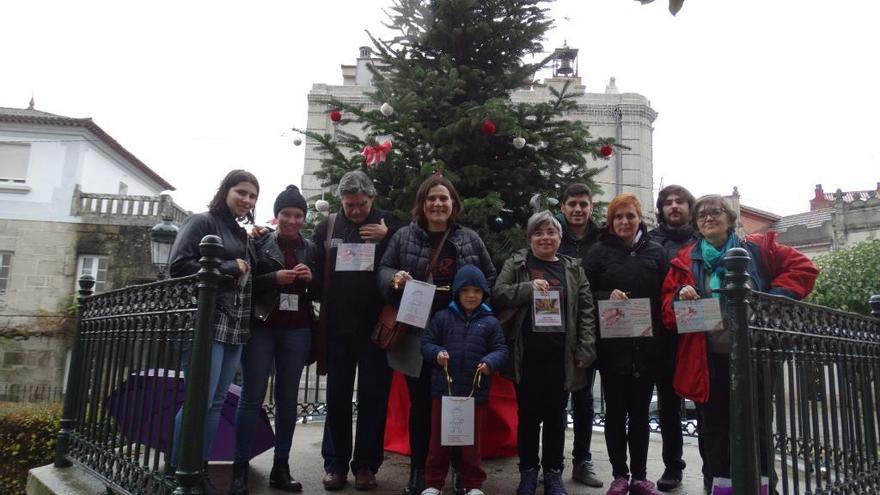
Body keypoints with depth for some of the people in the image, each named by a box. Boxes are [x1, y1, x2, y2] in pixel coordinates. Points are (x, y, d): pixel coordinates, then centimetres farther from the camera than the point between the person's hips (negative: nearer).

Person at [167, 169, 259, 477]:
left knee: (216, 403, 9)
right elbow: (178, 265, -14)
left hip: (235, 328, 8)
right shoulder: (202, 222, -2)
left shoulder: (243, 235, 20)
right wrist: (228, 268, -12)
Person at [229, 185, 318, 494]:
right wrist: (274, 277, -16)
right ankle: (240, 469, 4)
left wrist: (310, 279, -7)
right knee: (252, 396, -3)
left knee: (288, 398, 6)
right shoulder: (258, 243, 3)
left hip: (297, 331, 3)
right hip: (261, 327, -3)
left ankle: (281, 468, 13)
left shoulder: (311, 249, 12)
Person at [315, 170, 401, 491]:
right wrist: (323, 304, -9)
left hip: (376, 325, -1)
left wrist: (386, 237, -14)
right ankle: (335, 463, 21)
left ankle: (366, 464, 18)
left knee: (373, 396, 6)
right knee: (337, 395, 10)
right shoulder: (327, 226, 7)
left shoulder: (389, 224, 2)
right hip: (338, 325, 2)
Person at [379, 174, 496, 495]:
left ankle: (460, 469, 26)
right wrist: (395, 278, -18)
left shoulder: (470, 239, 5)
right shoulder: (404, 236, 3)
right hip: (416, 333, 0)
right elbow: (383, 270, 3)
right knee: (420, 403, 10)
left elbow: (490, 277, 11)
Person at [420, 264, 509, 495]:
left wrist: (490, 362, -18)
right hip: (443, 388, 0)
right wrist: (437, 353, -16)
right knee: (438, 438, 10)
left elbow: (501, 349, 1)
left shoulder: (490, 322, 3)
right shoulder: (442, 317, 3)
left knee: (472, 440, 12)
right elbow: (426, 343, 4)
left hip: (476, 390, 0)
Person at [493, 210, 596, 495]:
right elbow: (497, 295, -4)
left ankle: (553, 472, 24)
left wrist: (585, 350, -3)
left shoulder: (573, 269, 9)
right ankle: (528, 471, 23)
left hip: (560, 356, 1)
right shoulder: (516, 264, 5)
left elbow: (586, 311, 5)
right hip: (527, 355, -1)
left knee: (555, 416, 10)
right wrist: (529, 287, -16)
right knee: (528, 415, 7)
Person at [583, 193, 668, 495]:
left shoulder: (655, 252, 7)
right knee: (615, 410, 6)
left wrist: (661, 338, -5)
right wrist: (607, 297, -19)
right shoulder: (599, 252, 3)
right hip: (612, 344, -1)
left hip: (646, 344, 2)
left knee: (640, 411, 10)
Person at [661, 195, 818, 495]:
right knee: (716, 425, 10)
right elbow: (667, 309, 8)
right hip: (707, 359, 2)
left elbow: (803, 268, 1)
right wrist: (679, 297, -15)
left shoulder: (757, 248, 4)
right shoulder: (685, 262, 8)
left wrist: (774, 297, -12)